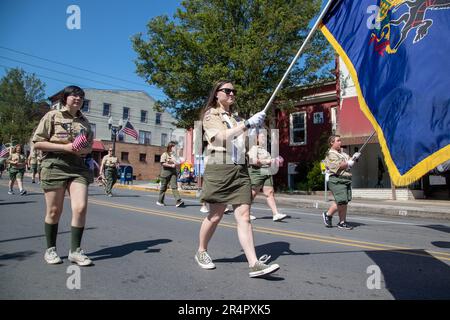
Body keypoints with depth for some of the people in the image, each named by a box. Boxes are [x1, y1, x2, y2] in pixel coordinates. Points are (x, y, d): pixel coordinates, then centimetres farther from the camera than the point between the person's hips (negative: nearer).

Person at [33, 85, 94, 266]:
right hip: (55, 166, -3)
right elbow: (37, 143, -4)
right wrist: (65, 147, -14)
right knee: (54, 211, 4)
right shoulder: (52, 116, 2)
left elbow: (89, 146, 23)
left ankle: (75, 250, 2)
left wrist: (85, 150, -2)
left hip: (79, 168, 4)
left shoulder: (84, 121, 16)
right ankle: (50, 250, 22)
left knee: (81, 208, -10)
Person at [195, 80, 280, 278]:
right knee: (215, 215, 3)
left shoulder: (236, 118, 23)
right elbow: (222, 136, -13)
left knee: (244, 215, -4)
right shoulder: (210, 115, 5)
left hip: (240, 169, 5)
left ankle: (254, 264, -7)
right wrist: (247, 124, -18)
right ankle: (201, 252, 25)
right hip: (220, 167, -5)